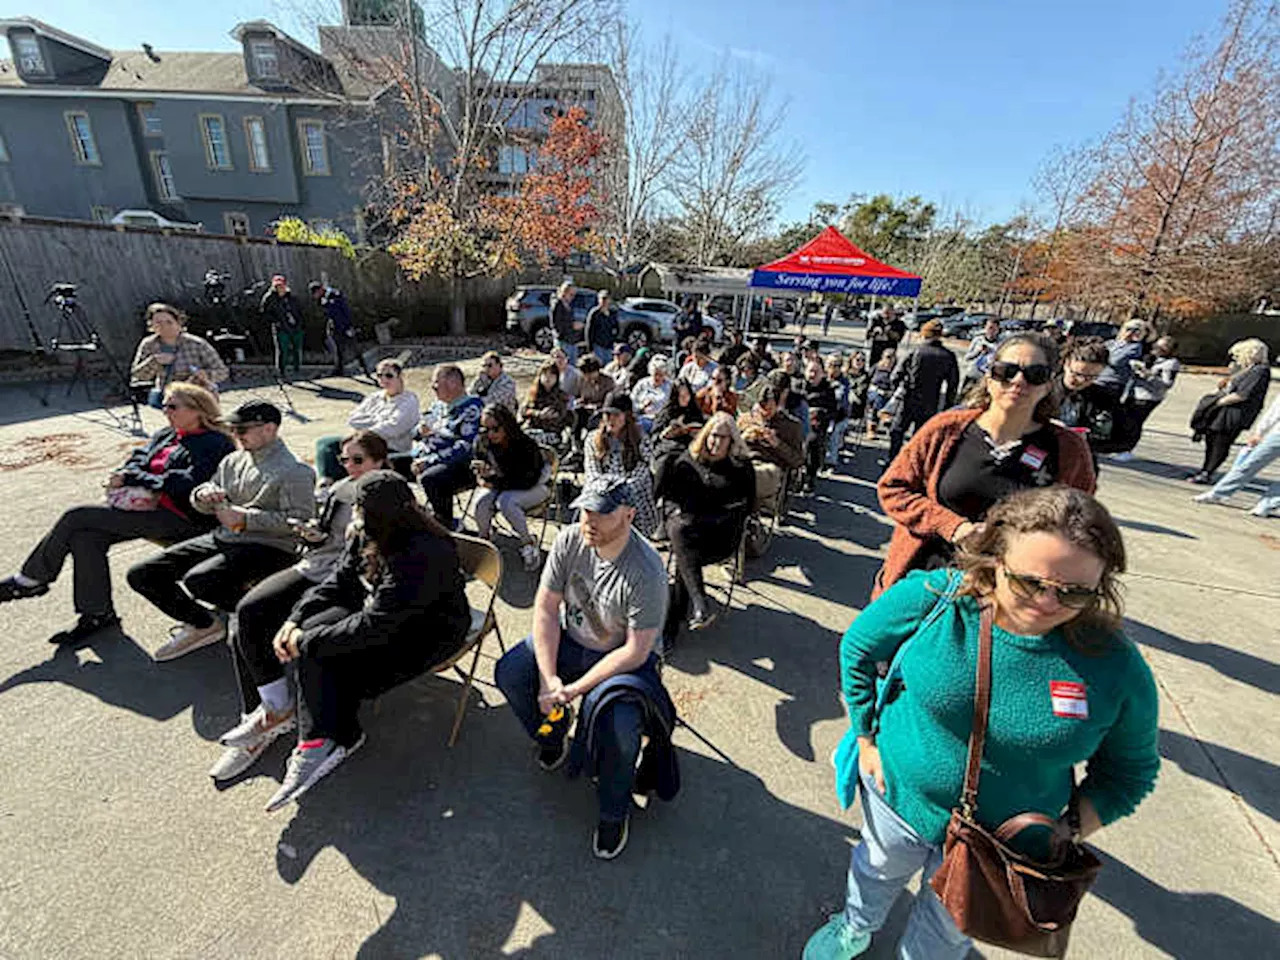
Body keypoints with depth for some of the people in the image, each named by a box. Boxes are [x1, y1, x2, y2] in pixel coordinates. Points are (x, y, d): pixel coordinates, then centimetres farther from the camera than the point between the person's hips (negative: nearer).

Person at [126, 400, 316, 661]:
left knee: (197, 581, -30)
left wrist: (246, 519, -20)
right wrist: (203, 495, -2)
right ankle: (202, 623, 15)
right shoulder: (232, 461, 15)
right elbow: (202, 507, 22)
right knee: (141, 574, 4)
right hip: (221, 538, 9)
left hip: (269, 547, -9)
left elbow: (299, 521, -20)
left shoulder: (295, 471, -10)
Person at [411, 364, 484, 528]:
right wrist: (421, 431, 0)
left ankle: (446, 524, -17)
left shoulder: (472, 408, -10)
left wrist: (429, 461, -21)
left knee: (429, 478, -34)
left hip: (461, 466, -8)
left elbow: (466, 447, -19)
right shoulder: (439, 405, 15)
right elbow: (419, 431, 26)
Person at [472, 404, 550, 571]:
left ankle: (529, 544, -15)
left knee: (505, 501, -33)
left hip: (534, 487, -5)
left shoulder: (526, 445, -26)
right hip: (502, 485, 5)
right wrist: (483, 477, -19)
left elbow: (528, 481, -25)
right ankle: (484, 539, 2)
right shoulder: (483, 443, -10)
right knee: (481, 501, -25)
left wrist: (496, 482, -28)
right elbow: (479, 469, 6)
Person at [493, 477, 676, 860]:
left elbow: (635, 651, -25)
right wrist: (549, 678, -17)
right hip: (569, 640, 5)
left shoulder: (646, 571, -29)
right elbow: (545, 610, -10)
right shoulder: (569, 540, -16)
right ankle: (553, 734, 20)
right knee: (508, 673, -11)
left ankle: (615, 813, 4)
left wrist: (575, 689, -25)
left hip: (623, 660, -5)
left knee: (618, 722, -29)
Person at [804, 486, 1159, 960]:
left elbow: (1130, 771, -4)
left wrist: (1065, 833, -12)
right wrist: (868, 740, -7)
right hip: (897, 794, 2)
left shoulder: (1117, 666, -23)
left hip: (1000, 846, -1)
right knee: (876, 871, 33)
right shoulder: (934, 596, -27)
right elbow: (857, 649, -10)